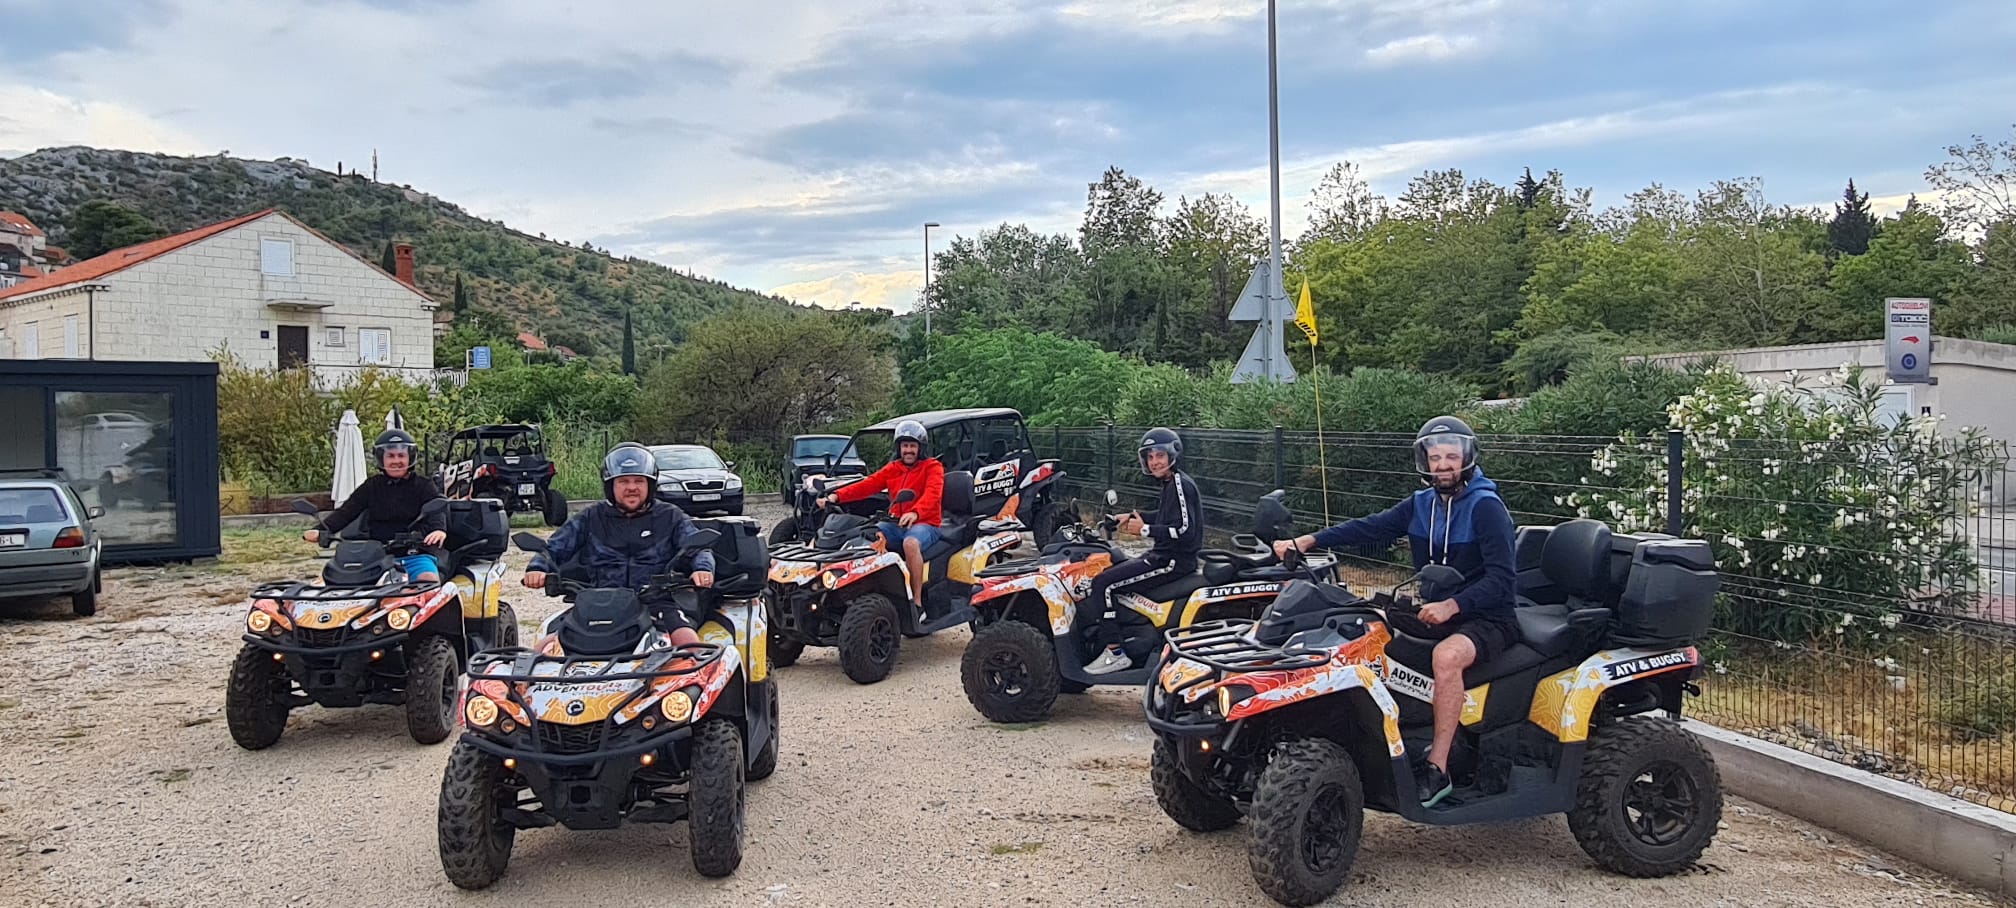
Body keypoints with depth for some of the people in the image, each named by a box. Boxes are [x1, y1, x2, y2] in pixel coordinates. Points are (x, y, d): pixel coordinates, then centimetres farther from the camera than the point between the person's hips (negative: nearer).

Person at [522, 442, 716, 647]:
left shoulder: (669, 517, 16)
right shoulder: (591, 518, 20)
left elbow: (699, 546, 7)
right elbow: (553, 549, 19)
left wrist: (703, 569, -17)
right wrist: (537, 568, -5)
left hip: (656, 601, -1)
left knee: (687, 639, -31)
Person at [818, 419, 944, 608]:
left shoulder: (933, 467, 0)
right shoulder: (893, 469, 16)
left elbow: (933, 493, -20)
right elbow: (867, 485, 3)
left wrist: (915, 513, -41)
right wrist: (836, 496, -14)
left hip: (925, 523, -5)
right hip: (896, 524, 5)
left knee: (910, 543, -38)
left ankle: (917, 601, -32)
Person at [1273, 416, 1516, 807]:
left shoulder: (1486, 507, -12)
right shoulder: (1421, 504, 8)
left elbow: (1502, 579, -21)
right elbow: (1369, 528, 1)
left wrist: (1451, 606, -34)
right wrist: (1306, 541, -11)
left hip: (1487, 618, -7)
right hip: (1434, 611, 8)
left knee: (1447, 656, -36)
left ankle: (1437, 770, -32)